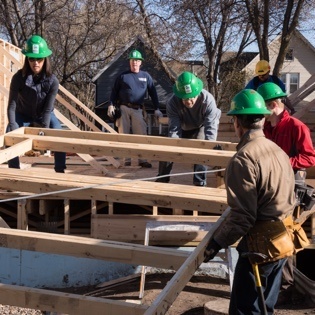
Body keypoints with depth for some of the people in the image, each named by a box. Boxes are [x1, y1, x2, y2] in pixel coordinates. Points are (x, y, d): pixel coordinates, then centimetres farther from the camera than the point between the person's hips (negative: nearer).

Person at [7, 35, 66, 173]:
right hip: (23, 115, 0)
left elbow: (48, 109, -24)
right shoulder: (18, 78, -28)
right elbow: (11, 106, -26)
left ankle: (60, 171, -11)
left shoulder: (52, 81, -27)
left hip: (44, 116, 0)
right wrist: (13, 128, -34)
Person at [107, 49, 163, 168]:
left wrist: (157, 109, 5)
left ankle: (142, 159, -2)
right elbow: (114, 91, 10)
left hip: (137, 109, 1)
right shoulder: (123, 76, 8)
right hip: (123, 108, 0)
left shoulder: (146, 76, 10)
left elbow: (153, 93, 11)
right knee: (124, 134, 1)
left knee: (141, 134, -5)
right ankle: (126, 159, 7)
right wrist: (111, 105, -2)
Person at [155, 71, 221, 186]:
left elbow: (211, 127, -42)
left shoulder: (208, 100, -40)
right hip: (184, 128, 3)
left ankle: (200, 183, -13)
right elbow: (174, 129, -32)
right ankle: (161, 180, 25)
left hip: (202, 126, -3)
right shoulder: (172, 103, -34)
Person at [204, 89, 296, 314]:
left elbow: (243, 215, -23)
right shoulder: (278, 151, 6)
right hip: (283, 241, 9)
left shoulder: (244, 158, -20)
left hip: (260, 247, -9)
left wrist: (217, 242, -15)